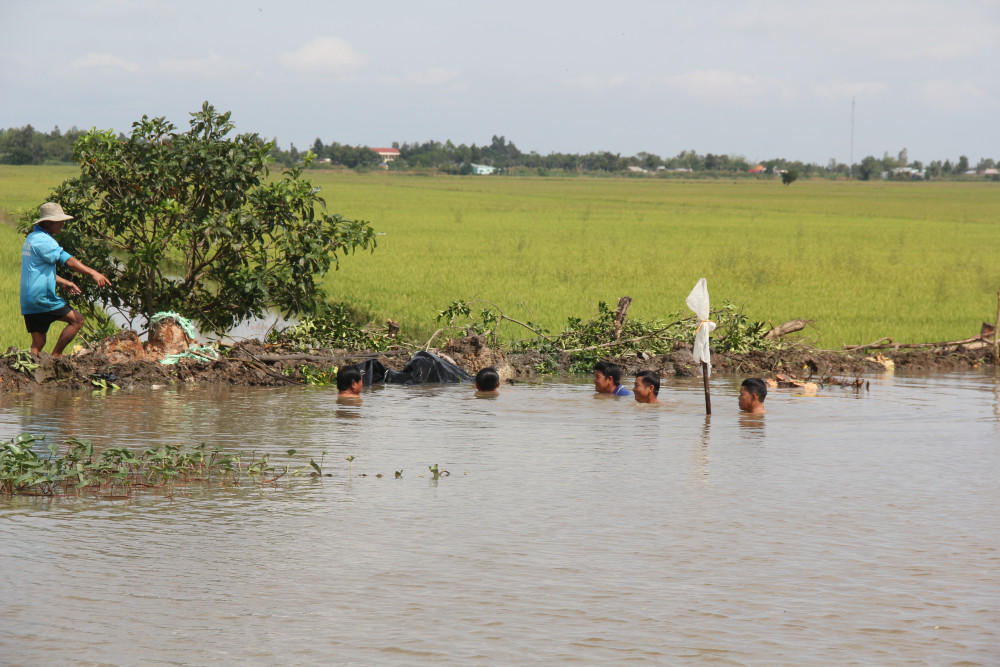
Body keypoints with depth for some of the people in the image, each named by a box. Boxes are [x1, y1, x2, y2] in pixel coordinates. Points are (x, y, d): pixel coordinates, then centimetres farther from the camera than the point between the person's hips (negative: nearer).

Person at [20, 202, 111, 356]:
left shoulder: (32, 238, 19)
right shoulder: (42, 240, -13)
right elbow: (68, 261, -20)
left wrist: (63, 282, 24)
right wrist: (93, 274, -21)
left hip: (28, 301, 10)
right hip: (42, 297, -10)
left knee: (37, 344, 10)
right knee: (77, 319, -1)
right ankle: (55, 357, -1)